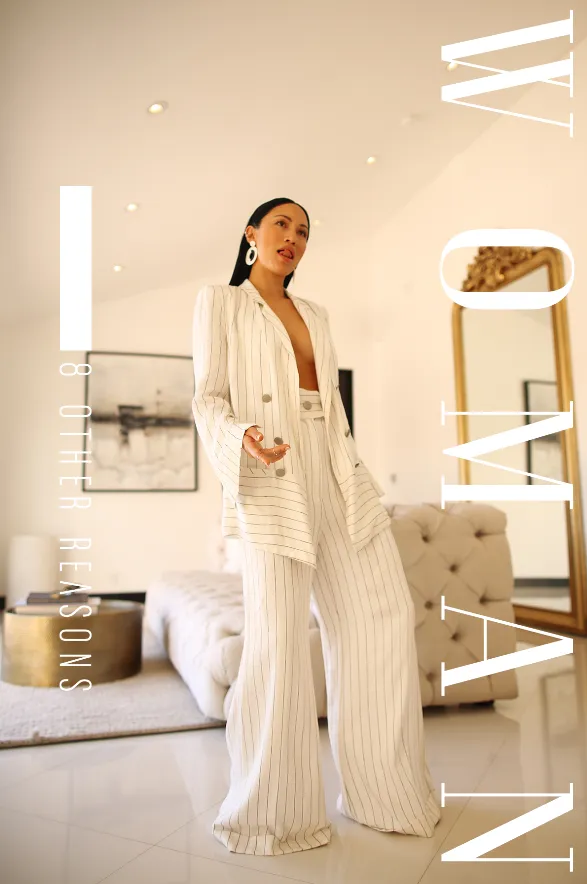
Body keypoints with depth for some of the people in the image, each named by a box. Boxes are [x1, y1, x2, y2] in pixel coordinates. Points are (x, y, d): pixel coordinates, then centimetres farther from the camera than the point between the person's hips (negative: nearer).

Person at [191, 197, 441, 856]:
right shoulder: (220, 303, 8)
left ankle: (383, 786, 18)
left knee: (386, 612, 2)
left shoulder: (315, 314, 23)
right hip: (272, 481, -6)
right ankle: (269, 811, 10)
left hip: (335, 477, 6)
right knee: (278, 639, -9)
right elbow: (208, 398, -1)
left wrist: (352, 477, 15)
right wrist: (243, 441, -22)